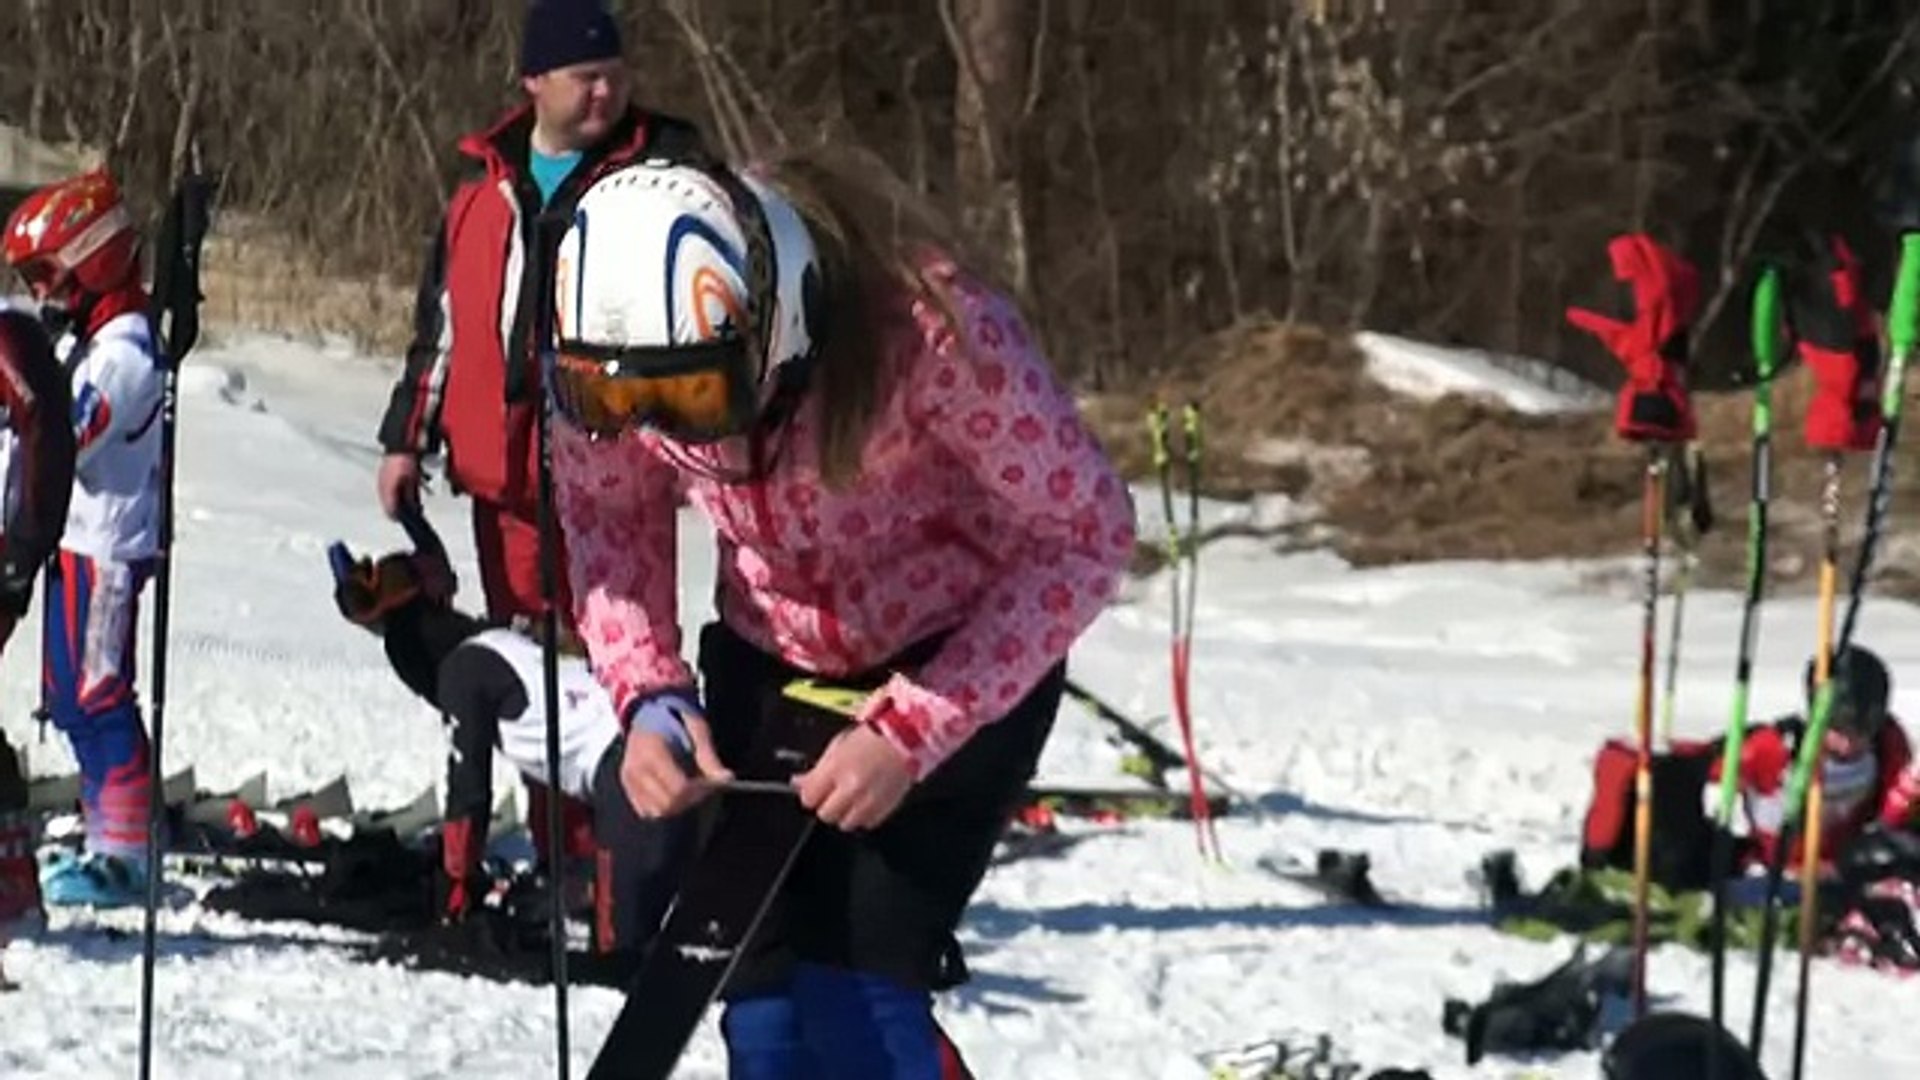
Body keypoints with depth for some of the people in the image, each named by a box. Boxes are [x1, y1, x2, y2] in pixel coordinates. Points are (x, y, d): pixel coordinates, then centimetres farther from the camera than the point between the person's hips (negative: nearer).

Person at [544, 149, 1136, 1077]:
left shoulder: (921, 325, -35)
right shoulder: (604, 353, -23)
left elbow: (1087, 533, -24)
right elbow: (608, 522, -2)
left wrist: (911, 731, -29)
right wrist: (649, 695, -20)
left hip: (962, 655, -4)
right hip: (772, 662, 4)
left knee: (855, 992, -18)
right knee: (767, 1005, -5)